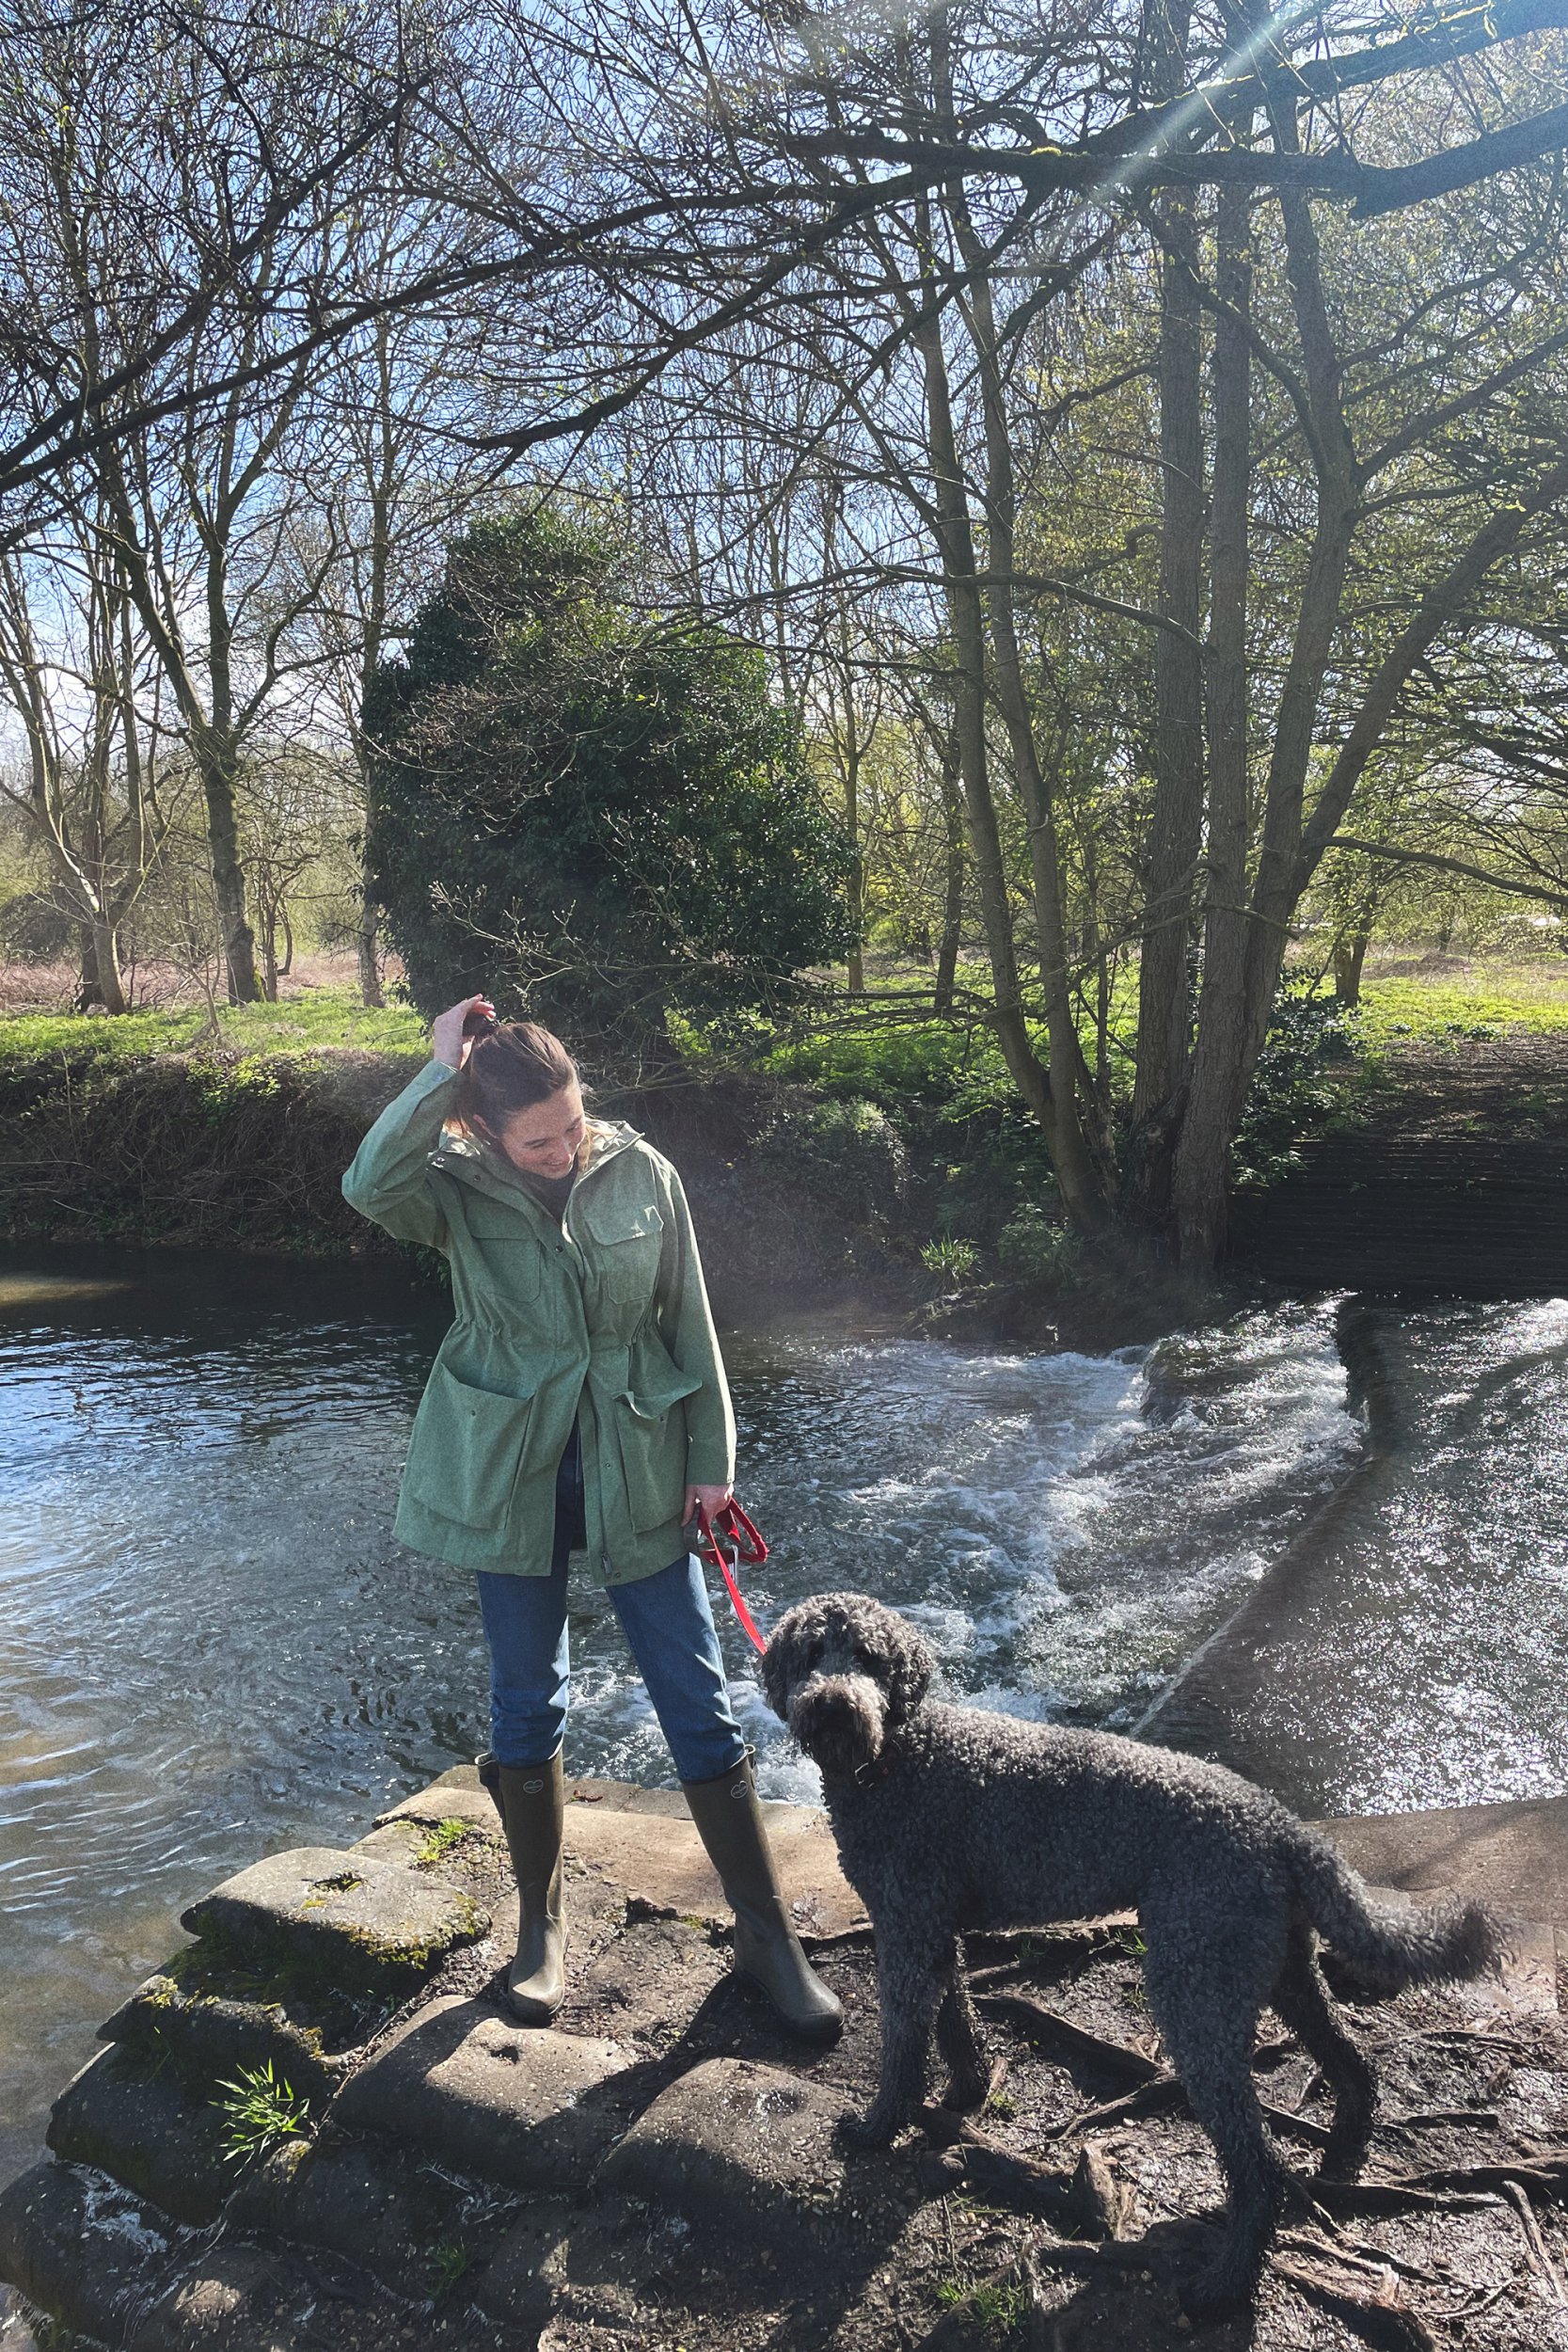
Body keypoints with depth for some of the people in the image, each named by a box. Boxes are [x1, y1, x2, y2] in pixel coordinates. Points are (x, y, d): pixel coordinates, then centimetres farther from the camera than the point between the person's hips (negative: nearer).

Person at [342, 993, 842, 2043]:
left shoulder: (641, 1173, -7)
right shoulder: (459, 1188, -9)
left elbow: (690, 1321, 0)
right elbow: (369, 1184, -33)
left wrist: (712, 1460, 1)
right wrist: (439, 1077, -29)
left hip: (637, 1472, 0)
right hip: (510, 1477, 0)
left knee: (700, 1705, 4)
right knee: (529, 1706, 13)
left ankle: (767, 1934, 19)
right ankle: (542, 1925, 34)